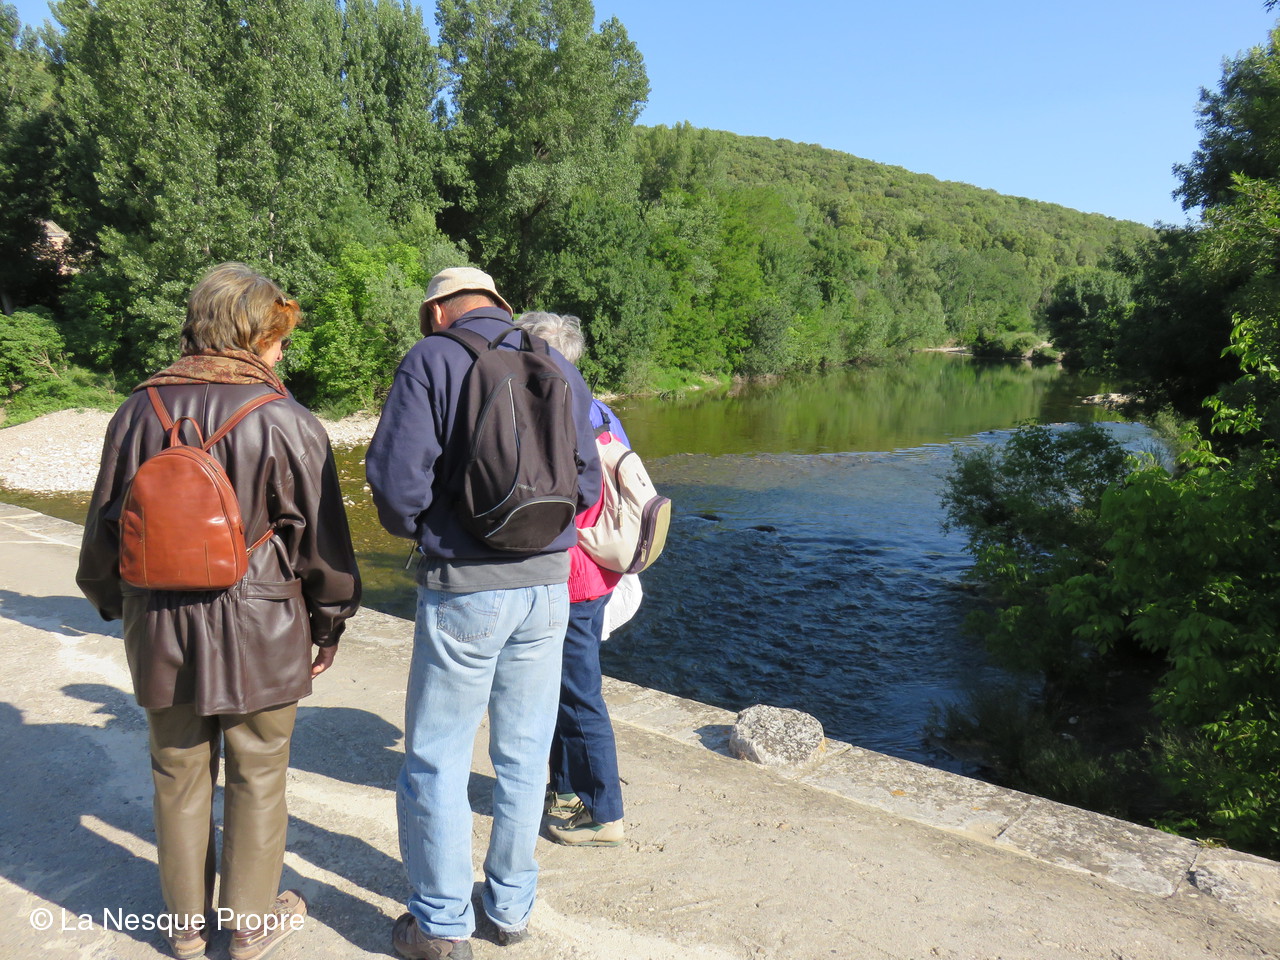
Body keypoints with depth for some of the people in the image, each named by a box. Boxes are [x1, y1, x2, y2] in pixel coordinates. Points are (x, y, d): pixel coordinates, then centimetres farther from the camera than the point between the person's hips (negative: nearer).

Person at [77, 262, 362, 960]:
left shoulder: (138, 411, 0)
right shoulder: (286, 422, -13)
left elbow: (105, 527, 8)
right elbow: (321, 537, -8)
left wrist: (114, 602, 24)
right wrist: (329, 624, 6)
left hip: (160, 625, 4)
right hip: (258, 629, -4)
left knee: (179, 773, 18)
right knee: (257, 777, 12)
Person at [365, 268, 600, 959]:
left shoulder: (431, 360, -5)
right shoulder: (560, 369, 7)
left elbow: (396, 475, -15)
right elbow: (587, 486, 6)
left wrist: (417, 530, 5)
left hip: (464, 588, -4)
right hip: (548, 584, 5)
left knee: (438, 760, 11)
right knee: (524, 755, 16)